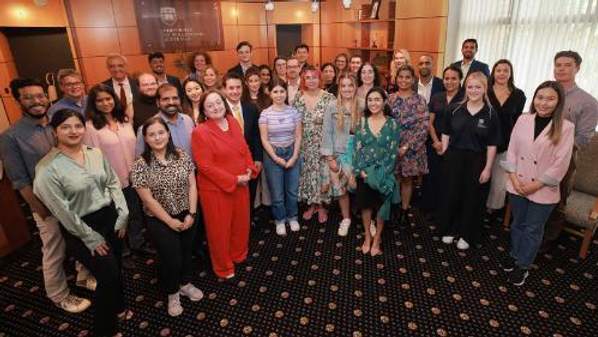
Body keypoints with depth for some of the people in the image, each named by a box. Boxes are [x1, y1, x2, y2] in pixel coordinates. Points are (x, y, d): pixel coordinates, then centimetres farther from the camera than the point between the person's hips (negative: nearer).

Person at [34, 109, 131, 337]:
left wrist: (122, 215, -1)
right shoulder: (48, 168, -17)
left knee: (115, 268, 19)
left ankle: (117, 307, 48)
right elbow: (62, 211, -16)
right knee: (109, 275, 0)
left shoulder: (95, 153, -1)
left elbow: (113, 183, 6)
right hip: (81, 228, -5)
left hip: (111, 218, 5)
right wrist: (90, 238, -12)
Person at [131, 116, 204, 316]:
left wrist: (191, 213, -9)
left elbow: (192, 185, -3)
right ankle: (172, 293, 31)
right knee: (171, 258, 2)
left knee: (186, 252, 16)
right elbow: (148, 199, -14)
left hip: (187, 215, 3)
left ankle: (185, 284, 43)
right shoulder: (140, 165, -14)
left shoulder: (182, 156, -4)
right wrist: (170, 221, -12)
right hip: (160, 220, -3)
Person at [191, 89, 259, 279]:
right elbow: (205, 166, -20)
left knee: (241, 223, 21)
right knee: (220, 228, 10)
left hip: (241, 185, 6)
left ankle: (239, 255, 47)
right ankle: (224, 267, 32)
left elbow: (245, 149, 10)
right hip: (216, 188, -6)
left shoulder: (233, 122, 3)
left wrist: (249, 170, -6)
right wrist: (234, 180, -19)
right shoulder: (200, 132, -17)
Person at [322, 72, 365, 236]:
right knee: (340, 187, 8)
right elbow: (327, 133, -3)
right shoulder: (332, 108, -2)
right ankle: (346, 219, 29)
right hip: (339, 154, 1)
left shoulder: (363, 106, -1)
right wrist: (329, 158, -6)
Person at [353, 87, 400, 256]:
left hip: (383, 172, -1)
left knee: (381, 205, 8)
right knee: (365, 204, 9)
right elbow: (357, 147, -2)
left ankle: (377, 239, 26)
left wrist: (382, 173, -14)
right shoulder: (362, 122, 2)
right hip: (364, 172, 2)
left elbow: (393, 151, -7)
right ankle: (367, 237, 27)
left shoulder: (392, 123, -4)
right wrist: (361, 170, -13)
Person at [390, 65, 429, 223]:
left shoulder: (420, 100, -4)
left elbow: (424, 127, -9)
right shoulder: (391, 98, 3)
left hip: (412, 148, -1)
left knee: (407, 180, 11)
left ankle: (404, 210, 27)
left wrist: (407, 146, -15)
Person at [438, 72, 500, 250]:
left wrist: (488, 168, -7)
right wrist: (445, 153, 2)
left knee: (472, 198, 10)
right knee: (451, 194, 8)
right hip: (454, 157, 2)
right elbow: (446, 133, 8)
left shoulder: (491, 114, -5)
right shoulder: (456, 110, 1)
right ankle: (449, 230, 26)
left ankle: (466, 235, 26)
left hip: (476, 160, -1)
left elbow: (492, 145, -4)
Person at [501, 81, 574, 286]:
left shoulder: (566, 127, -10)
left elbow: (561, 163, -12)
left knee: (533, 229, 11)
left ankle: (523, 266, 28)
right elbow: (512, 149, 0)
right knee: (518, 223, 20)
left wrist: (537, 184, -13)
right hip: (517, 185, 3)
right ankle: (515, 255, 40)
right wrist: (514, 177, -7)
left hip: (543, 190, -2)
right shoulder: (523, 120, -2)